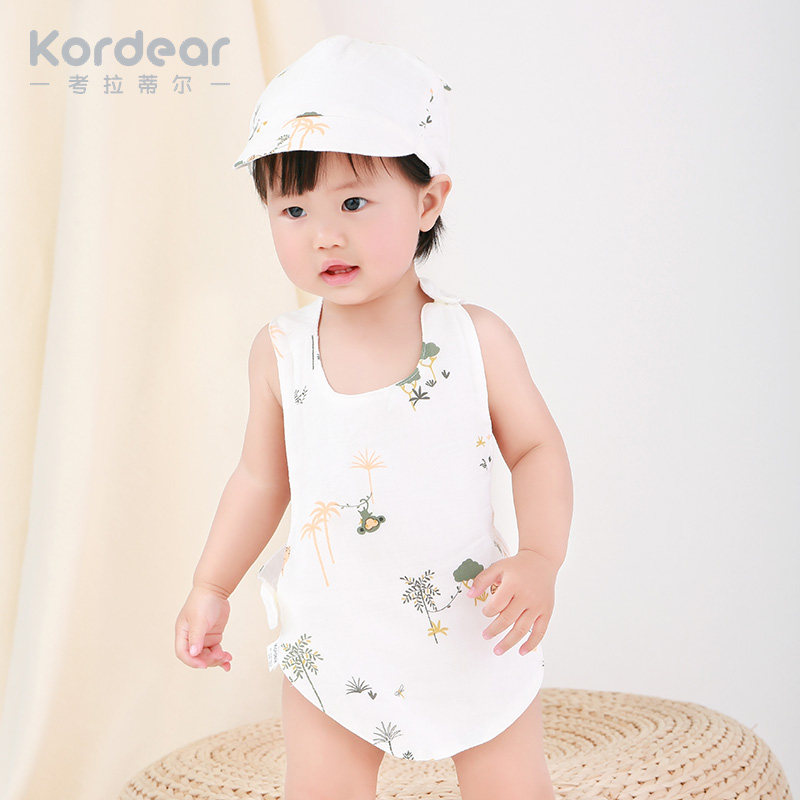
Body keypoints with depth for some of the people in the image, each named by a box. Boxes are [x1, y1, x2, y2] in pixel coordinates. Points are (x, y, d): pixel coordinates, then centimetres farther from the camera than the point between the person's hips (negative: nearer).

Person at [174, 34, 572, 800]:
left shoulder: (476, 337, -14)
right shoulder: (280, 351, -8)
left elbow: (536, 449, -5)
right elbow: (262, 477, 5)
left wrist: (538, 559, -19)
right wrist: (210, 586, 6)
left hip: (474, 634, -1)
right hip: (332, 641, 1)